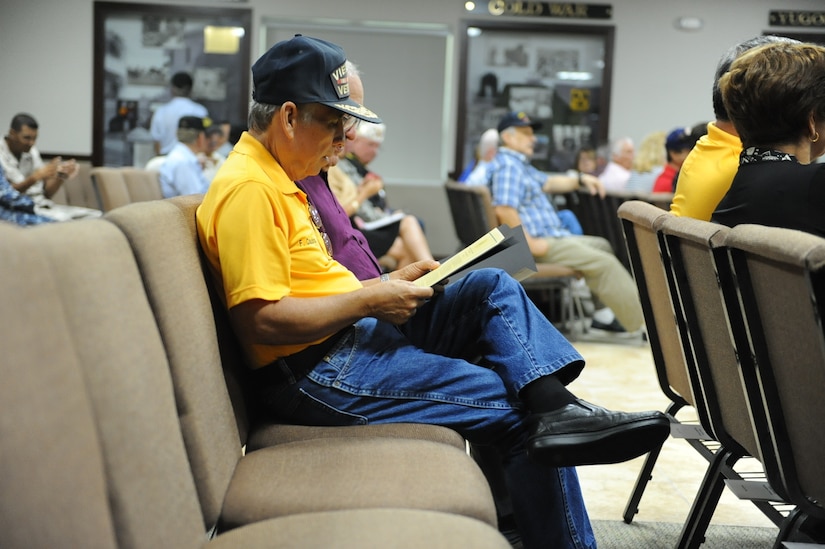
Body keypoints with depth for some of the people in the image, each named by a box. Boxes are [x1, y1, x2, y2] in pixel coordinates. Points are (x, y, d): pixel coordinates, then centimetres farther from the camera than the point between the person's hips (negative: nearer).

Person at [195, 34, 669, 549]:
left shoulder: (277, 176, 14)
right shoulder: (249, 188, -19)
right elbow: (261, 320, -26)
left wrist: (386, 285, 7)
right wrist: (368, 300, -18)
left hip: (357, 332, 11)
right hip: (315, 371, -11)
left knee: (493, 286, 2)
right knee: (519, 410, -13)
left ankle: (555, 406, -18)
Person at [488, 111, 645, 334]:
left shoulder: (520, 164, 21)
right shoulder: (507, 165, -14)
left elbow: (548, 183, 32)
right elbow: (504, 209, -27)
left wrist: (581, 179, 18)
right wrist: (530, 243, -25)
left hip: (551, 236, 12)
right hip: (540, 242, -12)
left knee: (601, 246, 22)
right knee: (604, 263, -18)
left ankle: (607, 314, 14)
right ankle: (643, 322, -16)